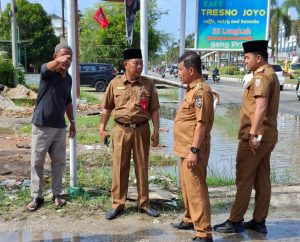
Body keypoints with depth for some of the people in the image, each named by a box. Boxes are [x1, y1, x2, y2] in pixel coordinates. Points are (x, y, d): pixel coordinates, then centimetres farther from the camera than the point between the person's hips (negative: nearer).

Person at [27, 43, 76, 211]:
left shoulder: (69, 78, 8)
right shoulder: (47, 72, -10)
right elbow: (47, 67, -36)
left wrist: (72, 122, 18)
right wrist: (59, 61, -58)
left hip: (60, 127, 5)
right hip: (42, 125, -5)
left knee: (59, 162, 9)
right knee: (37, 162, 3)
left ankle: (57, 194, 22)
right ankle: (37, 197, 14)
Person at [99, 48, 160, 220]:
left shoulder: (148, 84, 1)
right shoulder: (115, 83, 1)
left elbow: (154, 109, 3)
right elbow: (107, 108, 7)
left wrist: (156, 131, -3)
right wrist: (102, 128, 3)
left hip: (142, 129, 0)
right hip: (121, 129, 0)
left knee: (142, 167, 8)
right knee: (119, 167, 5)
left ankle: (144, 203, 20)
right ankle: (118, 204, 17)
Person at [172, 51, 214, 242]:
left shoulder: (201, 90, -17)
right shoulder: (193, 89, 15)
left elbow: (202, 124, -22)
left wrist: (194, 150, -24)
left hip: (193, 150, -10)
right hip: (186, 148, 10)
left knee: (196, 189, -6)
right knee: (187, 187, 20)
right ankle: (190, 220, 36)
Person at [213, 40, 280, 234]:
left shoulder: (261, 76, -14)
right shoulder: (271, 75, 18)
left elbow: (261, 107, -26)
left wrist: (253, 134, -28)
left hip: (256, 136, -10)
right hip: (268, 135, 10)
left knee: (244, 180, -3)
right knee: (262, 179, 11)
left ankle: (236, 222, 4)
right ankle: (259, 221, 19)